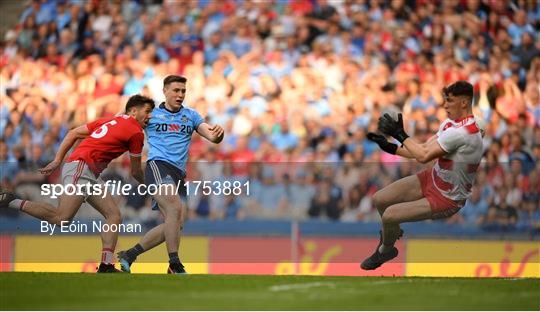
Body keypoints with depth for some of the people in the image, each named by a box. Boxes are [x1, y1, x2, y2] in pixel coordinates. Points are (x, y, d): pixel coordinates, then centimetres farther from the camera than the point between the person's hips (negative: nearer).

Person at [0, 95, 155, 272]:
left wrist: (57, 161, 16)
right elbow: (136, 172, 7)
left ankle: (106, 266, -7)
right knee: (62, 219, -20)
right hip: (81, 166, -10)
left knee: (114, 216, 3)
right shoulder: (136, 133, -2)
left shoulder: (110, 121, 23)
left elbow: (73, 134, 18)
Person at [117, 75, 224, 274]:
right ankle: (175, 266, -23)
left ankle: (128, 255, 10)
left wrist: (218, 134, -14)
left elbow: (212, 137, 7)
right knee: (175, 208, -26)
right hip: (158, 165, -6)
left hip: (178, 174, 6)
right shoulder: (151, 115, 9)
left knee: (175, 224, 0)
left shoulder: (191, 116, 17)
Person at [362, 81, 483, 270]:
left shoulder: (461, 132, -32)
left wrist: (400, 134, -19)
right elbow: (425, 148, 5)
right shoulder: (451, 123, 0)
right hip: (433, 179, 9)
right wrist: (391, 148, -4)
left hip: (447, 199, -9)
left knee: (389, 216, -16)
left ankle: (385, 250, 17)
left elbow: (423, 156, -30)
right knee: (379, 200, 7)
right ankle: (393, 233, 38)